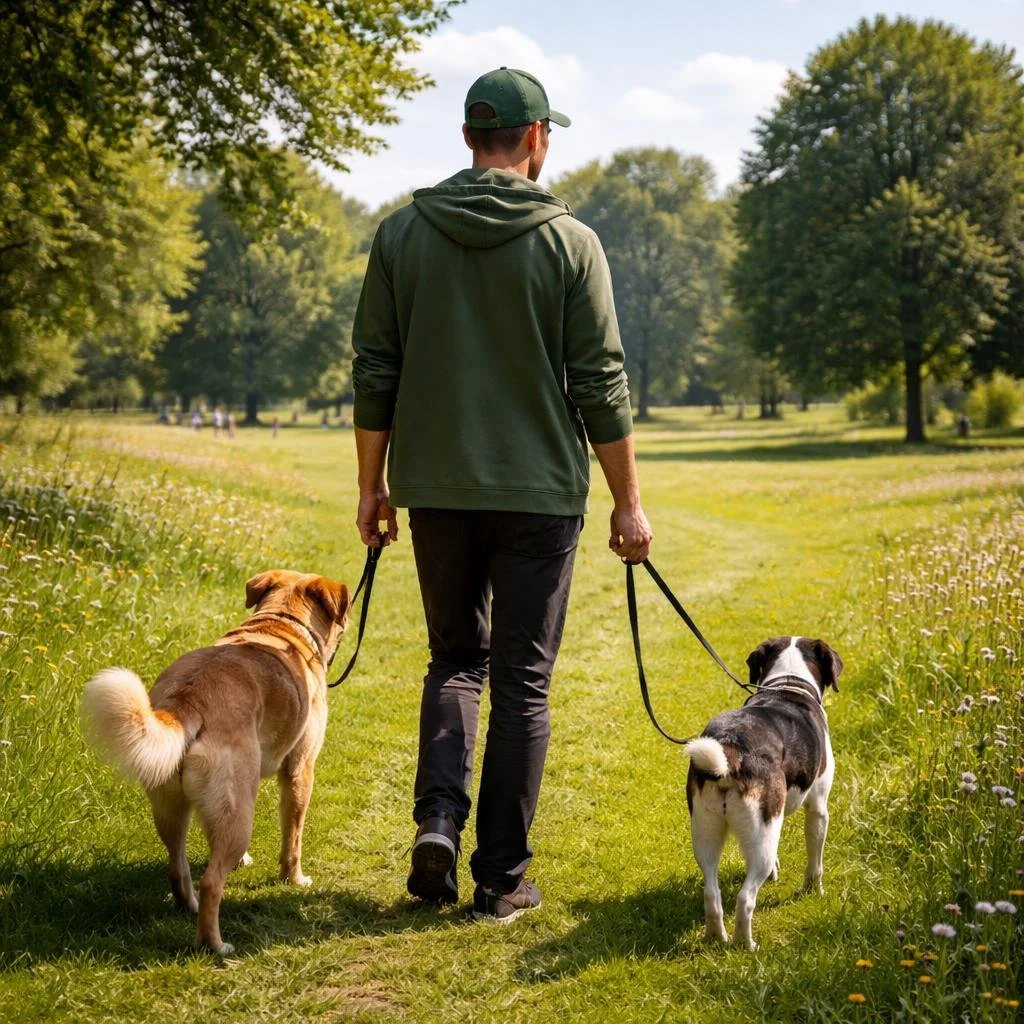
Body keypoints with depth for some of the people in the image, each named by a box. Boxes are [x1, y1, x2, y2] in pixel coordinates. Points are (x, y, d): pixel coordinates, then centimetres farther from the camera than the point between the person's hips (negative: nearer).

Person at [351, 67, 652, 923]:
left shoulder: (402, 234, 2)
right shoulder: (569, 242, -5)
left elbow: (375, 373, 3)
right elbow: (601, 385, -6)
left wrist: (373, 485, 12)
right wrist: (629, 502, 1)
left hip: (437, 490, 3)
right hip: (538, 493, -2)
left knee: (456, 658, 20)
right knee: (522, 681, 7)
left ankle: (438, 821, 0)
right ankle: (502, 878, 12)